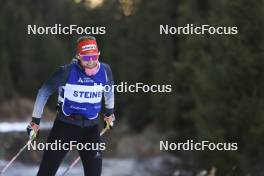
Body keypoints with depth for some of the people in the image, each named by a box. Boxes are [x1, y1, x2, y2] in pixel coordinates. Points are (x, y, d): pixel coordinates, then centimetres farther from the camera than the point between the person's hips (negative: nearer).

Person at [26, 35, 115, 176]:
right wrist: (35, 120, 0)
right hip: (65, 125, -2)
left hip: (91, 127, 2)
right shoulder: (67, 72, -15)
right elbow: (44, 92, -4)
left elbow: (109, 90, 18)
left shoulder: (105, 71, -5)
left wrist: (109, 111, 31)